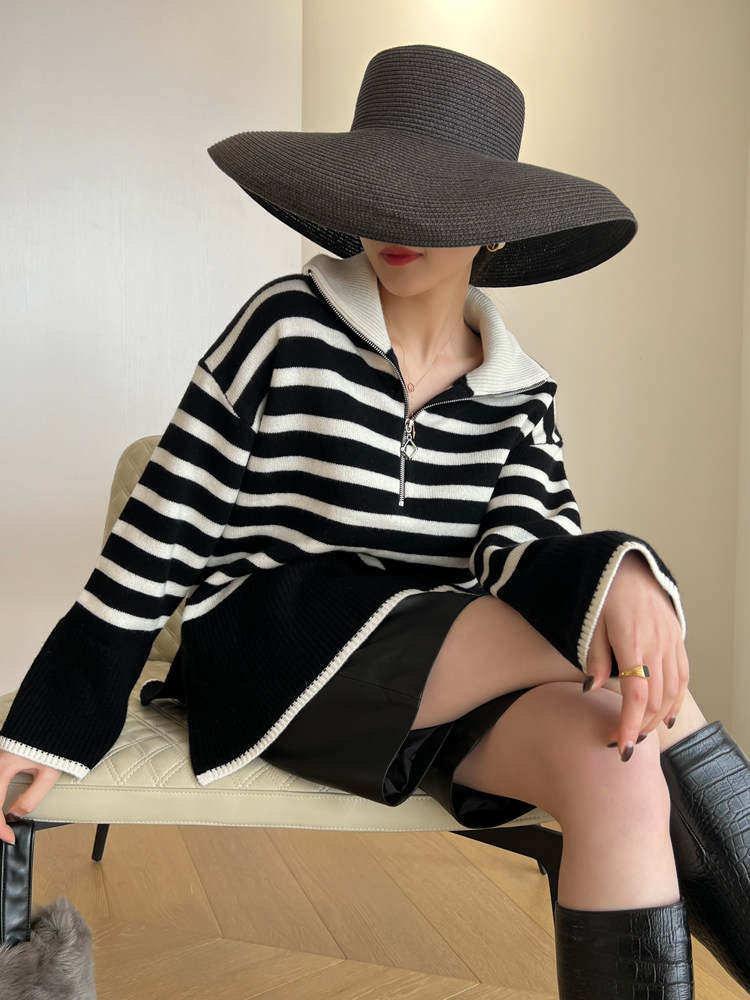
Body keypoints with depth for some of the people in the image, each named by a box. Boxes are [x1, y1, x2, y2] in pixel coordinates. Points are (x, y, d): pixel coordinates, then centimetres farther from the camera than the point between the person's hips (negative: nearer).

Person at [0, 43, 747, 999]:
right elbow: (165, 524, -4)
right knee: (635, 693, -24)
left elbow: (522, 544, -8)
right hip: (270, 653, -3)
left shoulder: (518, 396, 8)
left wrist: (615, 574, -33)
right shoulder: (289, 325, -4)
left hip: (444, 684, 4)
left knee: (616, 759, -28)